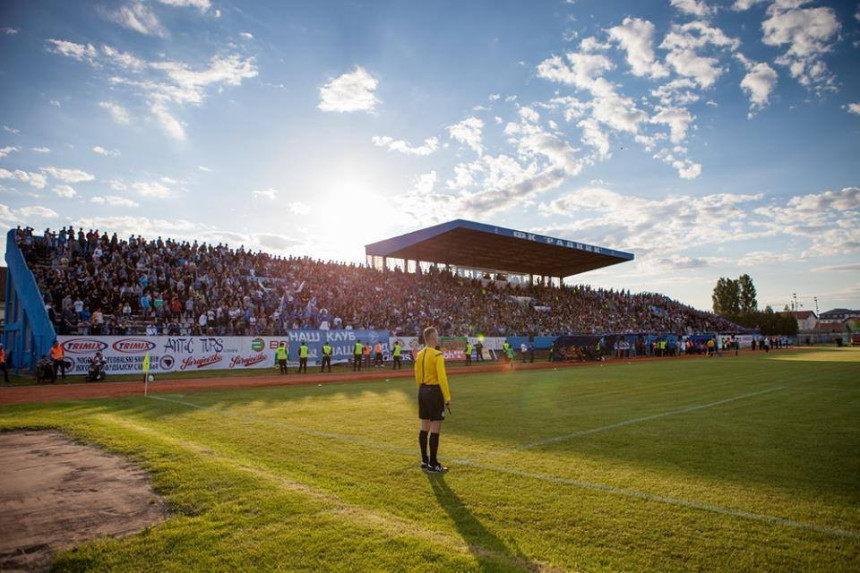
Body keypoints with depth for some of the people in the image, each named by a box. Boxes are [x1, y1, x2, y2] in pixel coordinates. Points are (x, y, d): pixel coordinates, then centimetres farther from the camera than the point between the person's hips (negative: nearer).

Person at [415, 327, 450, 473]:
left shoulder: (419, 355, 9)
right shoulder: (437, 355, -16)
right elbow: (442, 378, -20)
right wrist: (447, 397, -16)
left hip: (422, 391, 8)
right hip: (435, 391, -8)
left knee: (425, 428, 14)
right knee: (435, 429, -1)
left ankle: (425, 461, 22)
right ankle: (433, 465, 5)